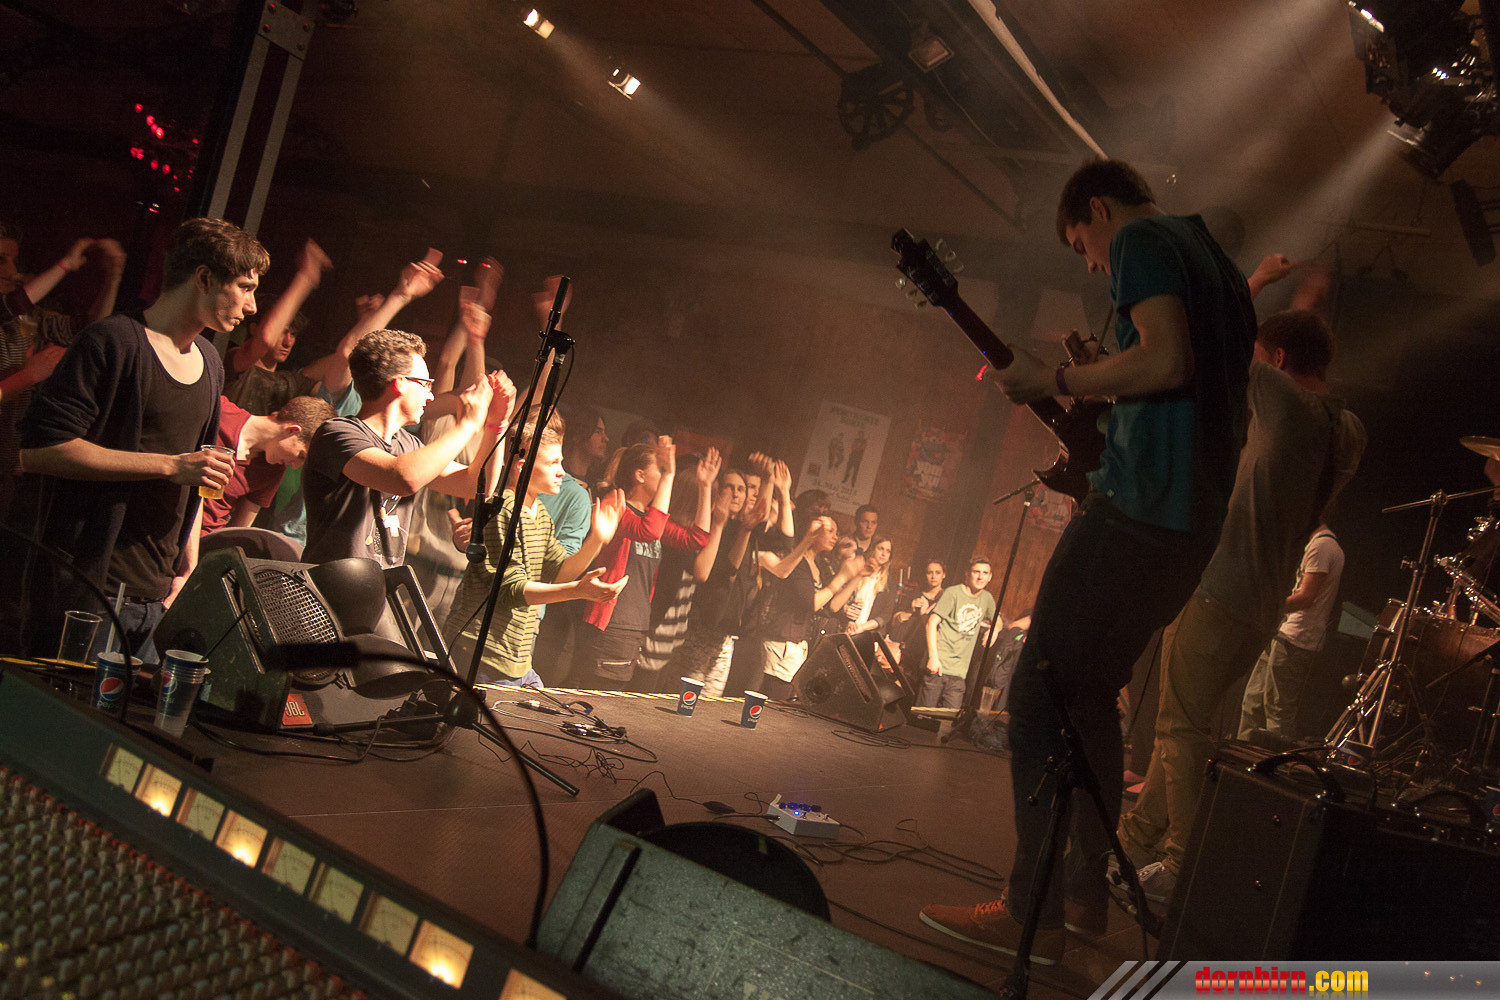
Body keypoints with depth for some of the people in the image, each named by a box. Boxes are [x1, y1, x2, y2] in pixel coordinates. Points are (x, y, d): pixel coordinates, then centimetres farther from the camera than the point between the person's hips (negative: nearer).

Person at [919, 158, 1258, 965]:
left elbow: (1165, 361, -20)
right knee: (1089, 696, 17)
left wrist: (1052, 381, -10)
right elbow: (1228, 411, 26)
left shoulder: (1142, 239, -2)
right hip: (1194, 521, 10)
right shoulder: (1216, 261, 25)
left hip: (1139, 506, -10)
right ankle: (1085, 893, 22)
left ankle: (1033, 916, -8)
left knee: (1039, 694, -8)